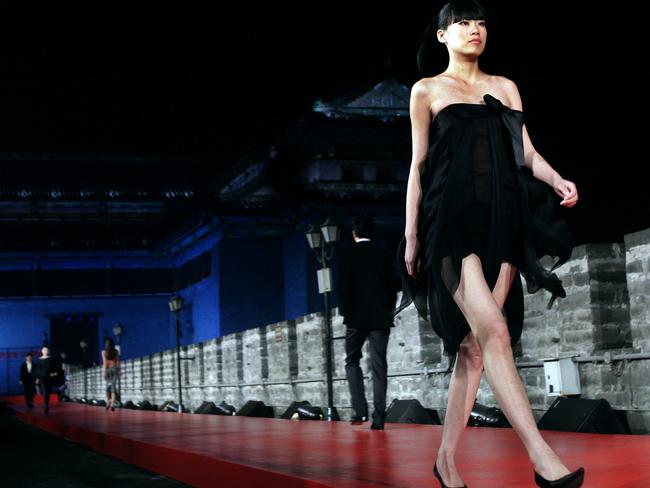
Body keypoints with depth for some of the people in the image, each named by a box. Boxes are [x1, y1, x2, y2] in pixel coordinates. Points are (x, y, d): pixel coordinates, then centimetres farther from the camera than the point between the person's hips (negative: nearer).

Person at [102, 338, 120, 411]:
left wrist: (104, 372, -9)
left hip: (108, 369, -1)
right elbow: (117, 362, 3)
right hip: (114, 369, 1)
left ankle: (108, 403, 6)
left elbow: (105, 362, -8)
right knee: (113, 386, -3)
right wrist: (118, 371, 9)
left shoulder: (104, 352, -3)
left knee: (107, 386, 13)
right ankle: (112, 404, -13)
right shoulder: (116, 351, 3)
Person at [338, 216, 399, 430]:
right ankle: (378, 417, -3)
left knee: (352, 361, 12)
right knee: (379, 366, 2)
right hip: (381, 318, 2)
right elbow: (393, 286, 8)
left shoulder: (349, 254, -1)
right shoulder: (384, 255, 8)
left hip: (356, 317, -2)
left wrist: (344, 312, 3)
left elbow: (343, 285, -5)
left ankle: (360, 409, -3)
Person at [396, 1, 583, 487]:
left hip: (503, 222, 4)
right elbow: (419, 165, 9)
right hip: (454, 219, -4)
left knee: (474, 344, -2)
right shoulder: (427, 91, 12)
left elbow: (527, 153, 13)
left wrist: (558, 181, -8)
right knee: (494, 331, -19)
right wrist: (411, 234, 4)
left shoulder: (505, 87, 21)